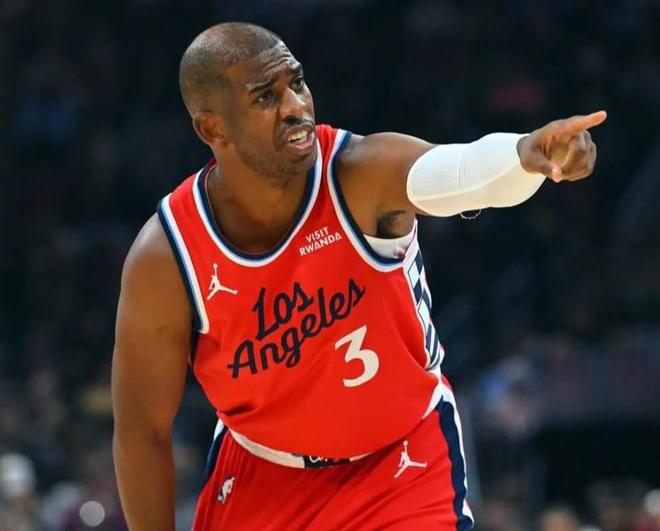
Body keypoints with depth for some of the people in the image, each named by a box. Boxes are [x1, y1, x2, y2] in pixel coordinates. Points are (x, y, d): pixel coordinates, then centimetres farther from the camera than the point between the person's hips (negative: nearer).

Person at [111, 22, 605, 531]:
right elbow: (143, 432, -10)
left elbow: (458, 170, -49)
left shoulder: (361, 173, -25)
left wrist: (526, 154, -71)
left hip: (403, 462, -1)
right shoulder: (165, 259, -21)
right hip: (258, 474, 1)